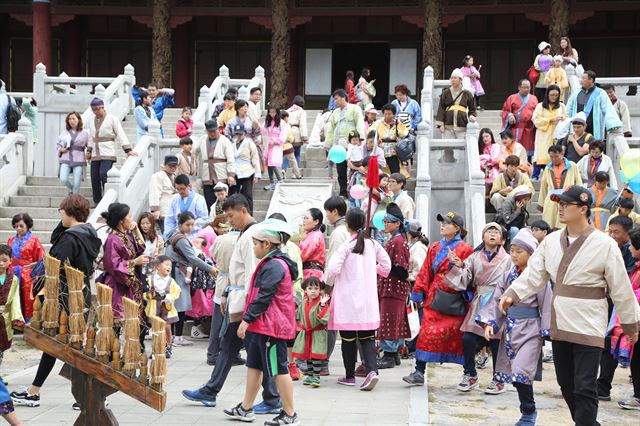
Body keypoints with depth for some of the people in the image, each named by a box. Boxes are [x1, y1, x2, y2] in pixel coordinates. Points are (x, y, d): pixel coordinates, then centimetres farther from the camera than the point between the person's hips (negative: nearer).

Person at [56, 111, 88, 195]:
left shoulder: (84, 133, 5)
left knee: (76, 184, -4)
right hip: (66, 160, 2)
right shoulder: (64, 133, 11)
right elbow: (58, 144, 21)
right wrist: (61, 150, 1)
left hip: (78, 161, -2)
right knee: (63, 180, -13)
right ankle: (73, 189, 17)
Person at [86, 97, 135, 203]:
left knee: (103, 174, -20)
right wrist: (89, 151, 19)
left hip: (107, 154, -6)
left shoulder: (112, 119, -3)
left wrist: (128, 150, -12)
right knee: (94, 178, 4)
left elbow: (120, 135, -6)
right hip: (95, 155, 6)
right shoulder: (92, 121, 15)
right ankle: (97, 202, 13)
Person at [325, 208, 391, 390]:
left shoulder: (346, 245, -11)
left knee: (348, 338, 7)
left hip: (347, 299, -4)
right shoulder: (373, 244, 4)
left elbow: (333, 268, -18)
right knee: (367, 337, 6)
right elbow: (386, 265, 11)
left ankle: (349, 376, 14)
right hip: (368, 300, 4)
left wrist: (330, 279, 2)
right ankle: (371, 370, -14)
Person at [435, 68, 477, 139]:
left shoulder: (467, 94, 9)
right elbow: (441, 109, 5)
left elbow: (472, 108, 16)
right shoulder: (446, 93, 8)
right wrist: (440, 124, -3)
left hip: (462, 127, 0)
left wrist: (471, 116, -6)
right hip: (448, 127, 0)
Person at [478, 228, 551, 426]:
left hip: (530, 329, -6)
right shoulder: (508, 276, 7)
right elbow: (497, 299, 7)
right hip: (510, 328, 6)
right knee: (511, 371, 8)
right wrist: (489, 322, -4)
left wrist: (546, 333, -10)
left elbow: (546, 306, -9)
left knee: (521, 371, -13)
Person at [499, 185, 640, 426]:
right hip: (560, 326, 6)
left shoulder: (605, 245, -11)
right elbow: (533, 275, 2)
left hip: (588, 328, -6)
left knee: (584, 388, -7)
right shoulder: (551, 241, 4)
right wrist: (512, 295, -14)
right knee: (566, 384, 15)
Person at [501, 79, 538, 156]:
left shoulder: (534, 99, 14)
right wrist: (509, 116, -13)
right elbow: (505, 111, 7)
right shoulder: (512, 98, 8)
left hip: (529, 132, 2)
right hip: (515, 131, -2)